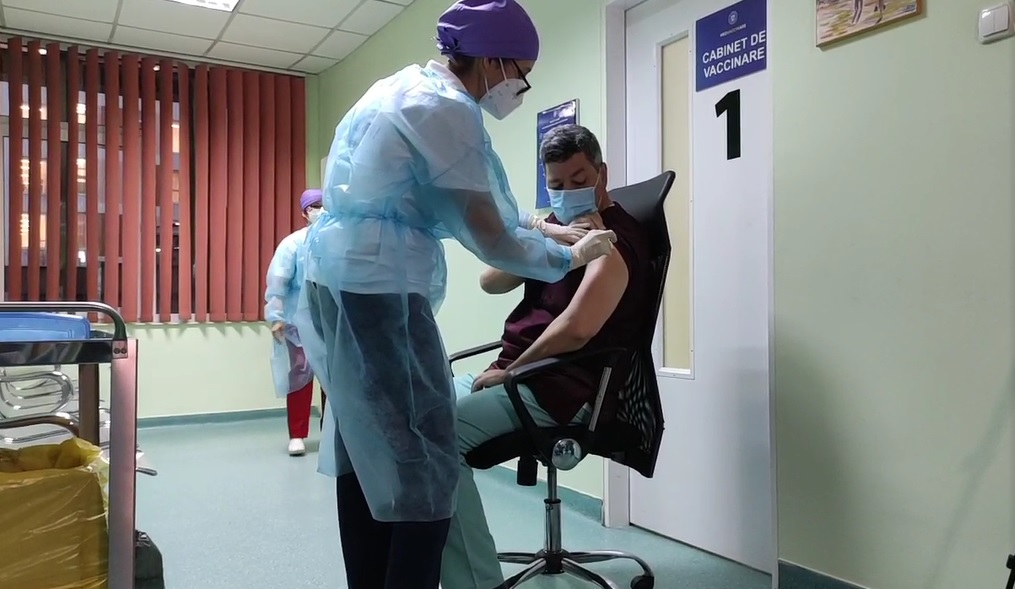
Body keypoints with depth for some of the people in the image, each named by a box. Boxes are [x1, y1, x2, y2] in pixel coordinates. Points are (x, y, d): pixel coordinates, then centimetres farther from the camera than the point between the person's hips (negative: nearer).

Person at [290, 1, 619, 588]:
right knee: (425, 470, -5)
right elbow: (489, 238, -12)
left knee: (366, 456, 16)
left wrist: (542, 226, 19)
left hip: (341, 281, 11)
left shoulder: (406, 88, 18)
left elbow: (473, 204, 23)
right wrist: (571, 256, 3)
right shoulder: (447, 109, -12)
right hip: (378, 291, -10)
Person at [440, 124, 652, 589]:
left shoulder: (616, 238, -11)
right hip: (515, 374, 9)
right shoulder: (556, 225, 18)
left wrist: (511, 370, -12)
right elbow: (491, 282, 8)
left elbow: (576, 328, -26)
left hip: (562, 388, -9)